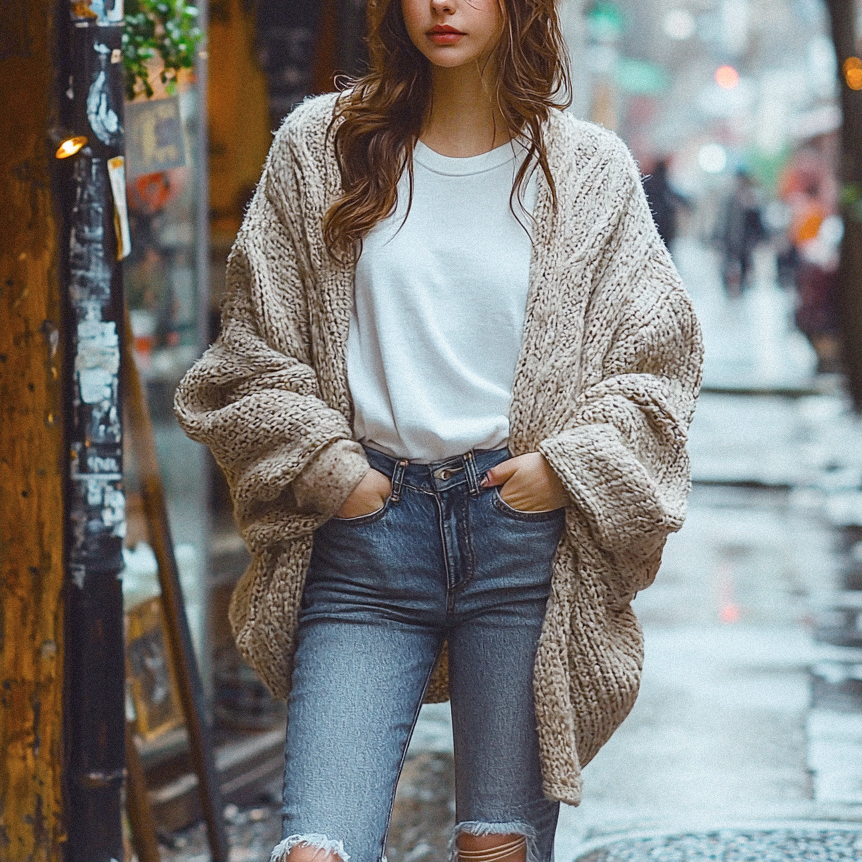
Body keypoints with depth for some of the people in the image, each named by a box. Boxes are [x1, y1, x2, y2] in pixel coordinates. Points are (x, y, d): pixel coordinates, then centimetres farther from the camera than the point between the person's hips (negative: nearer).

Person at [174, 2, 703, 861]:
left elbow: (657, 360, 9)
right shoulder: (318, 147, 7)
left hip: (524, 524, 0)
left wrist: (566, 466, -5)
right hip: (368, 526, 0)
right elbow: (253, 346, 9)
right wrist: (327, 468, -2)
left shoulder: (589, 173, 7)